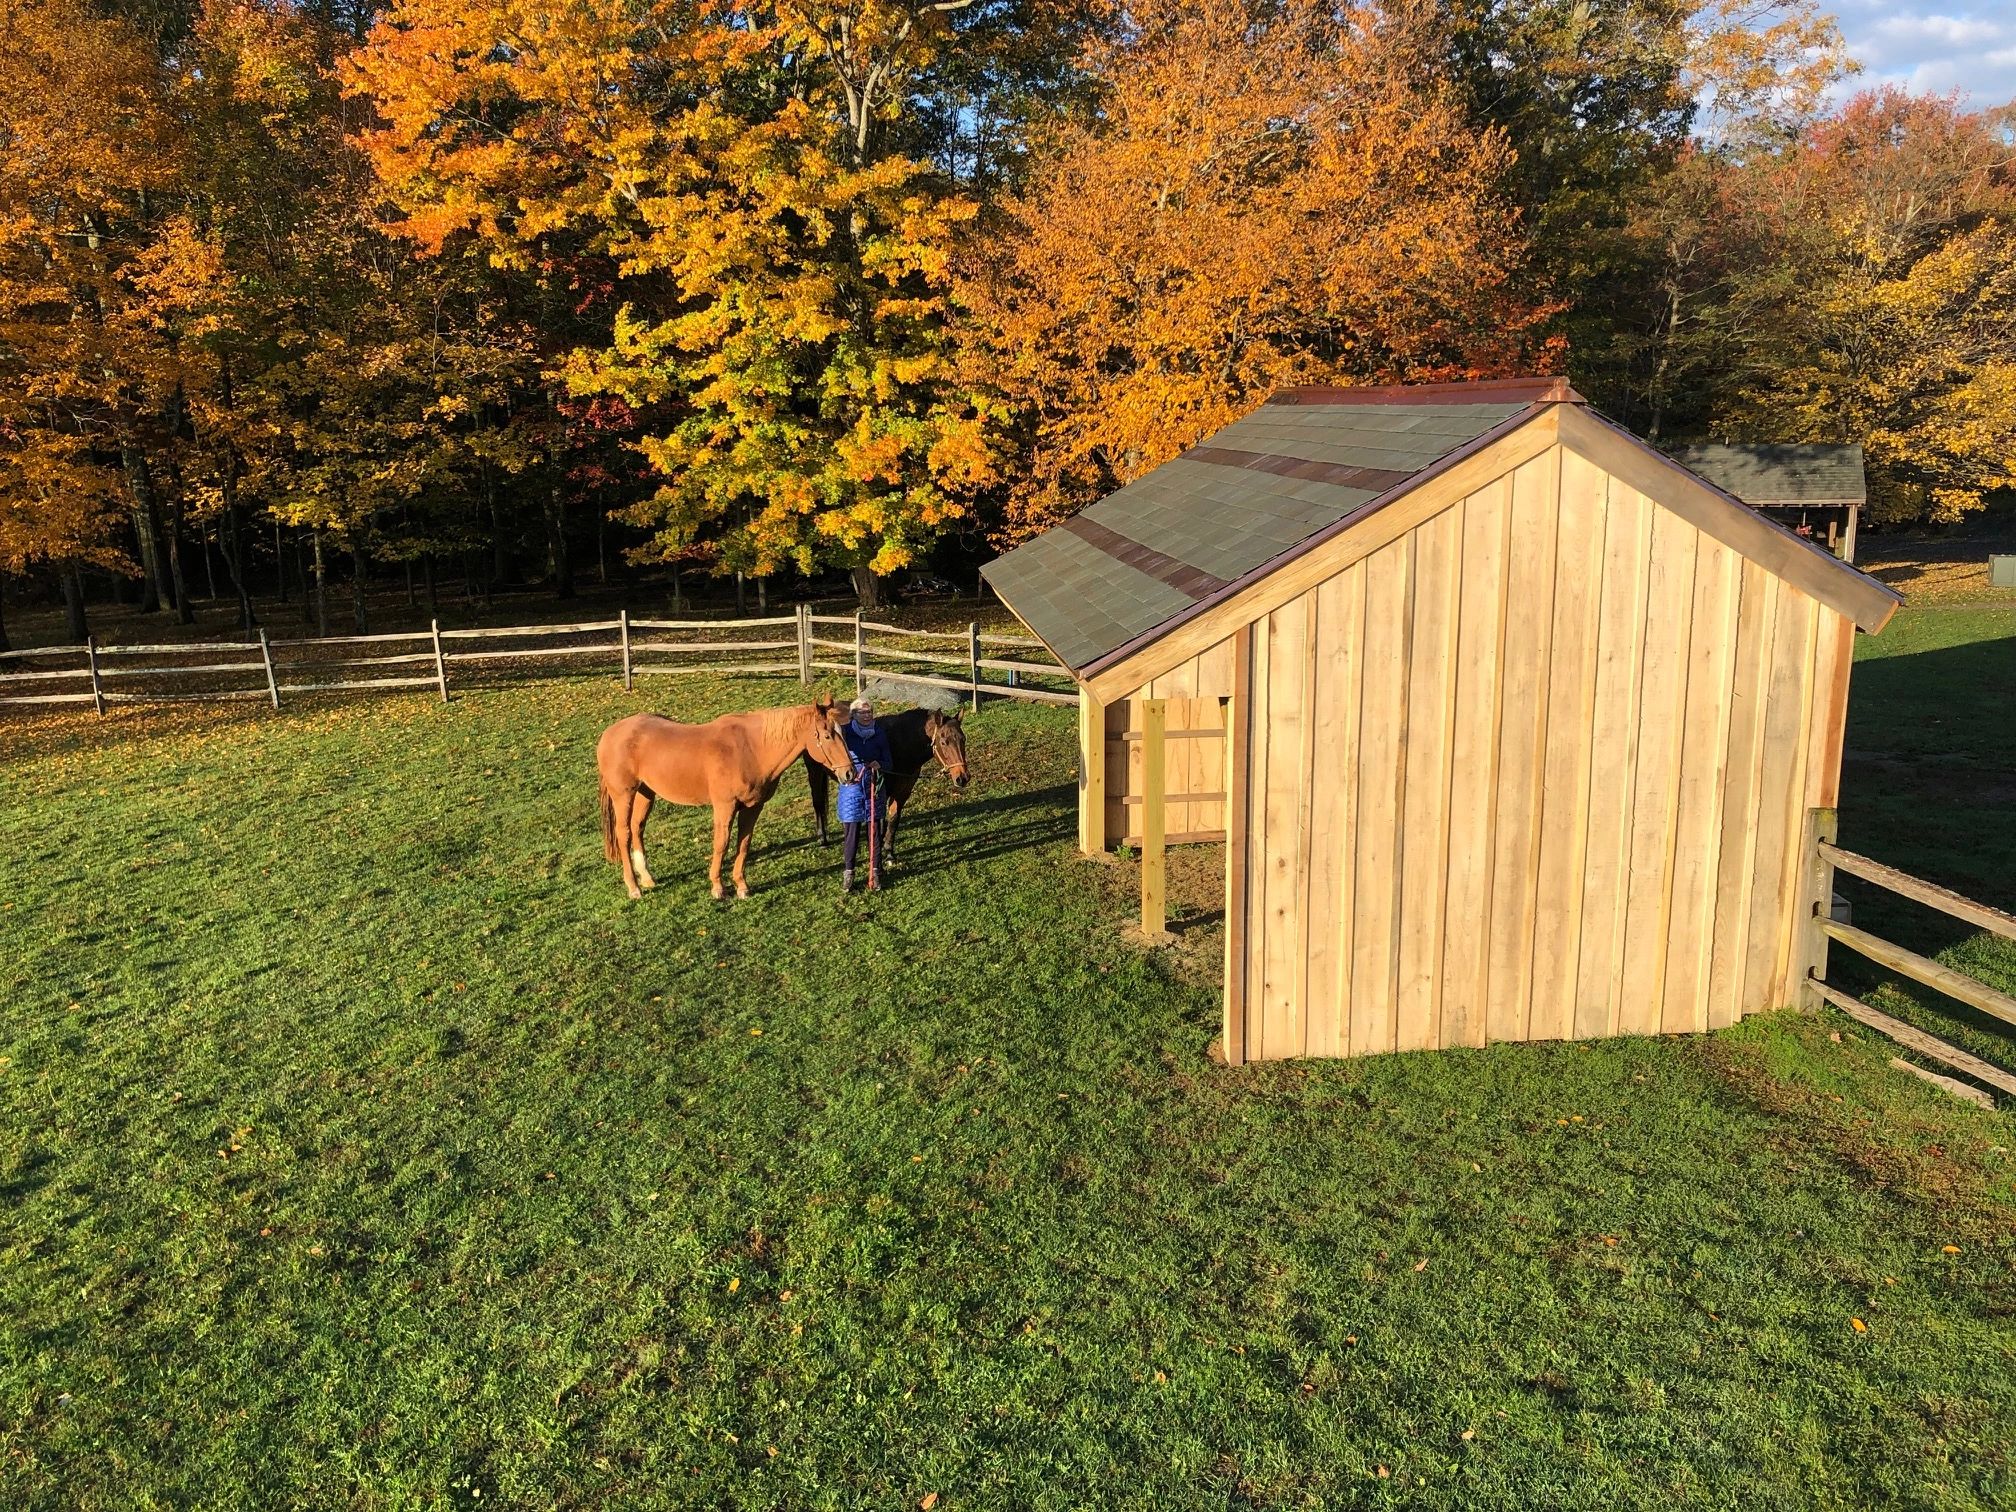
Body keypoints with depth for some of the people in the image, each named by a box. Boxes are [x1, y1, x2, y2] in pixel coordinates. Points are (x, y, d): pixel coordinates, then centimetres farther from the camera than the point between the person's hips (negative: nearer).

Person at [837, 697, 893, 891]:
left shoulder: (879, 735, 1)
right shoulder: (845, 733, -5)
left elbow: (889, 763, 5)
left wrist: (880, 765, -15)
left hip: (874, 788, 2)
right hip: (851, 787, -2)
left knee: (875, 831, 8)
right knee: (850, 833, 3)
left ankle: (875, 871, 21)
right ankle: (847, 873, 15)